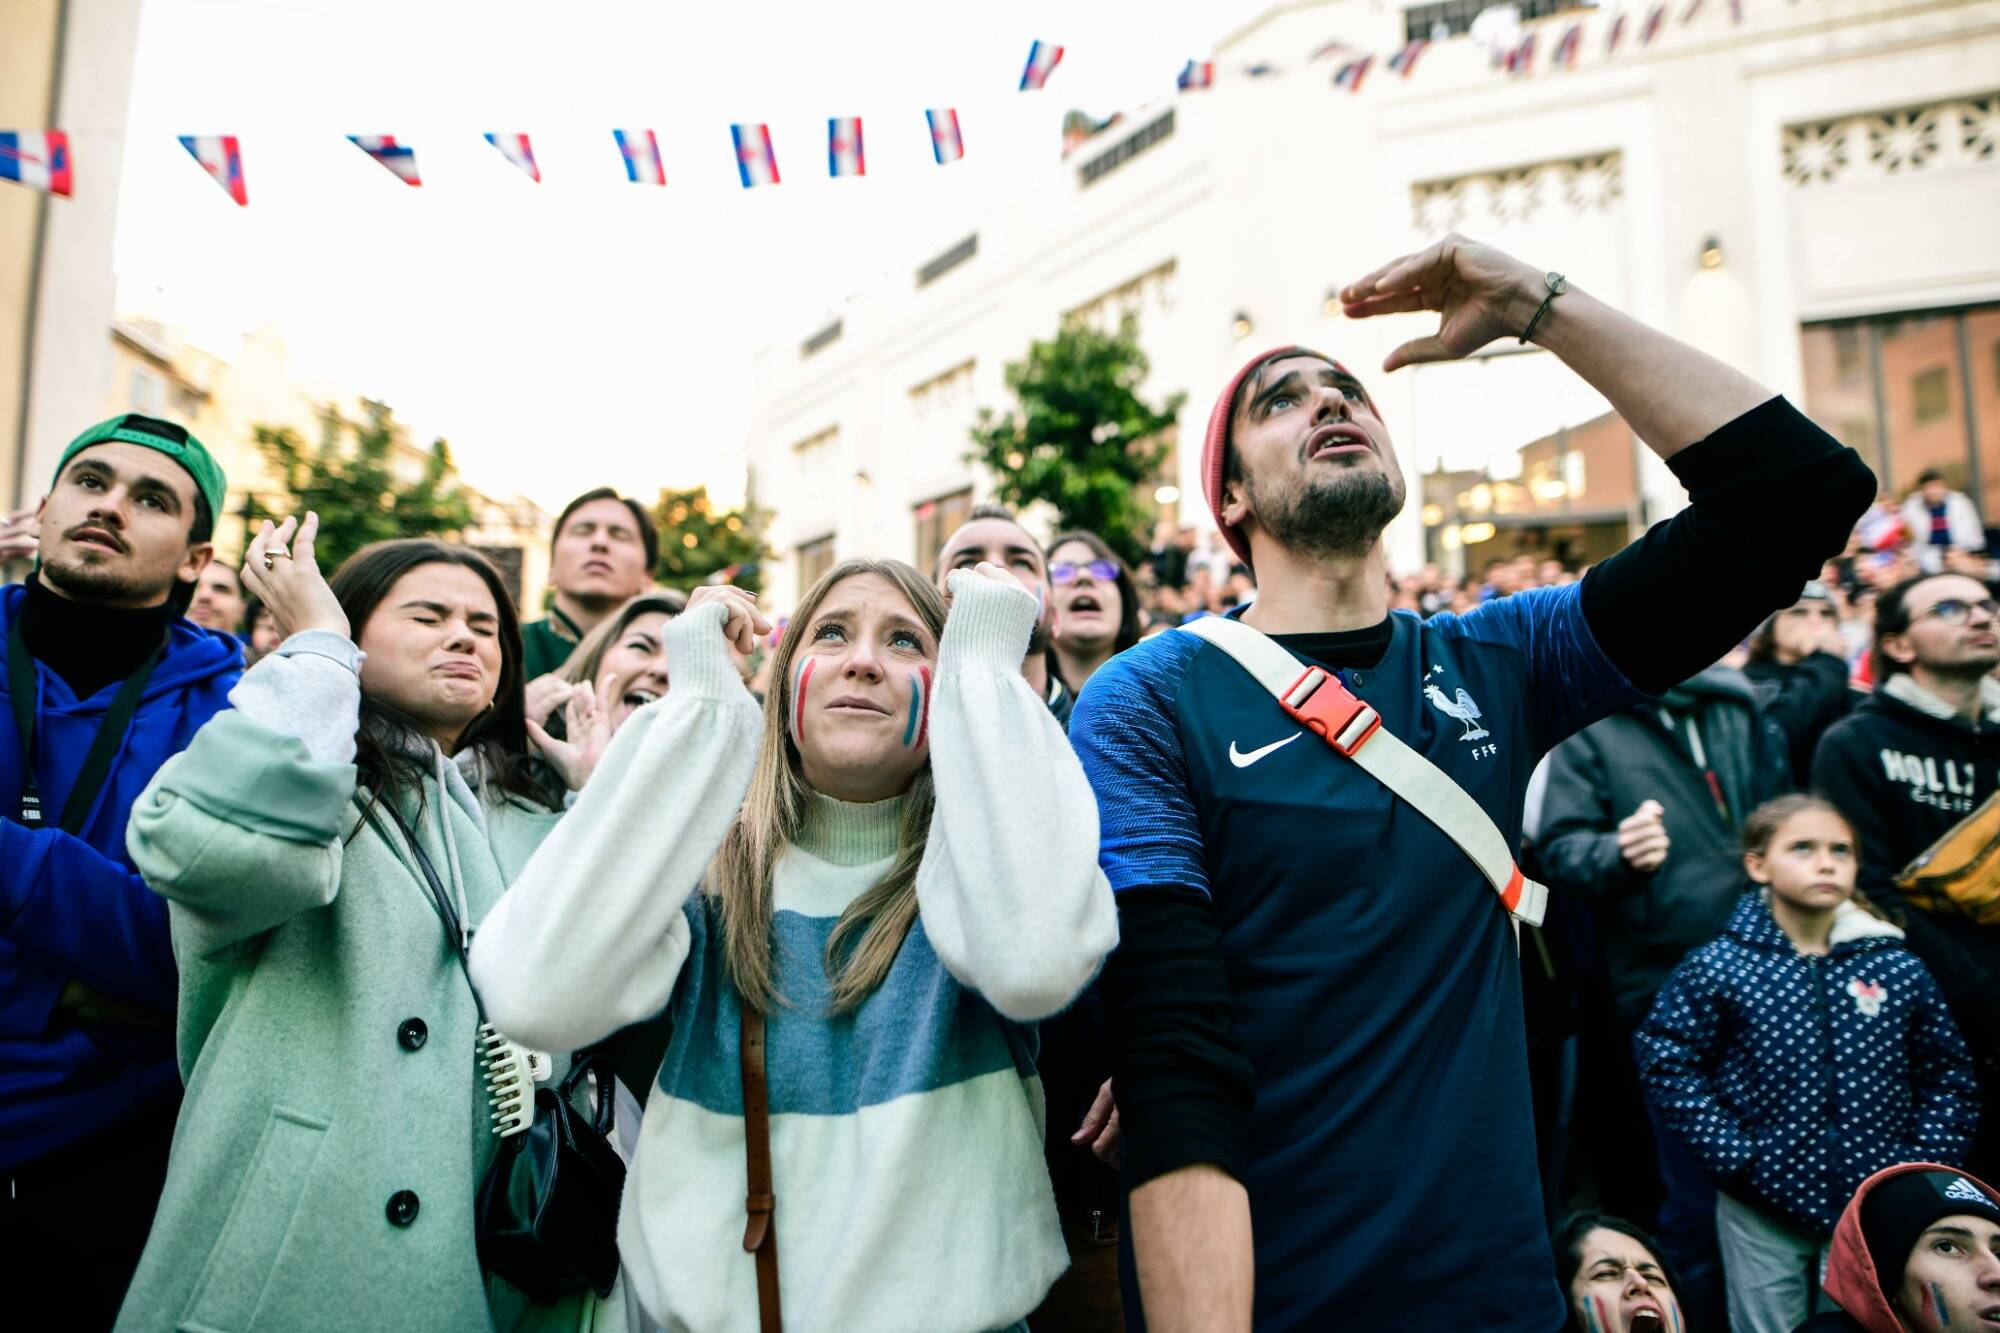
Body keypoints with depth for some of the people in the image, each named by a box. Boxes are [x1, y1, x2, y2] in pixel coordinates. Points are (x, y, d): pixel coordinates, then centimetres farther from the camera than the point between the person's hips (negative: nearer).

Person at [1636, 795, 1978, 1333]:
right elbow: (1666, 1060, -10)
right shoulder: (1715, 967, -12)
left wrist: (1926, 1164, -3)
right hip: (1763, 1207, -2)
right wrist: (1733, 1155, -13)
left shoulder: (1898, 969, -3)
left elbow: (1946, 1074, 5)